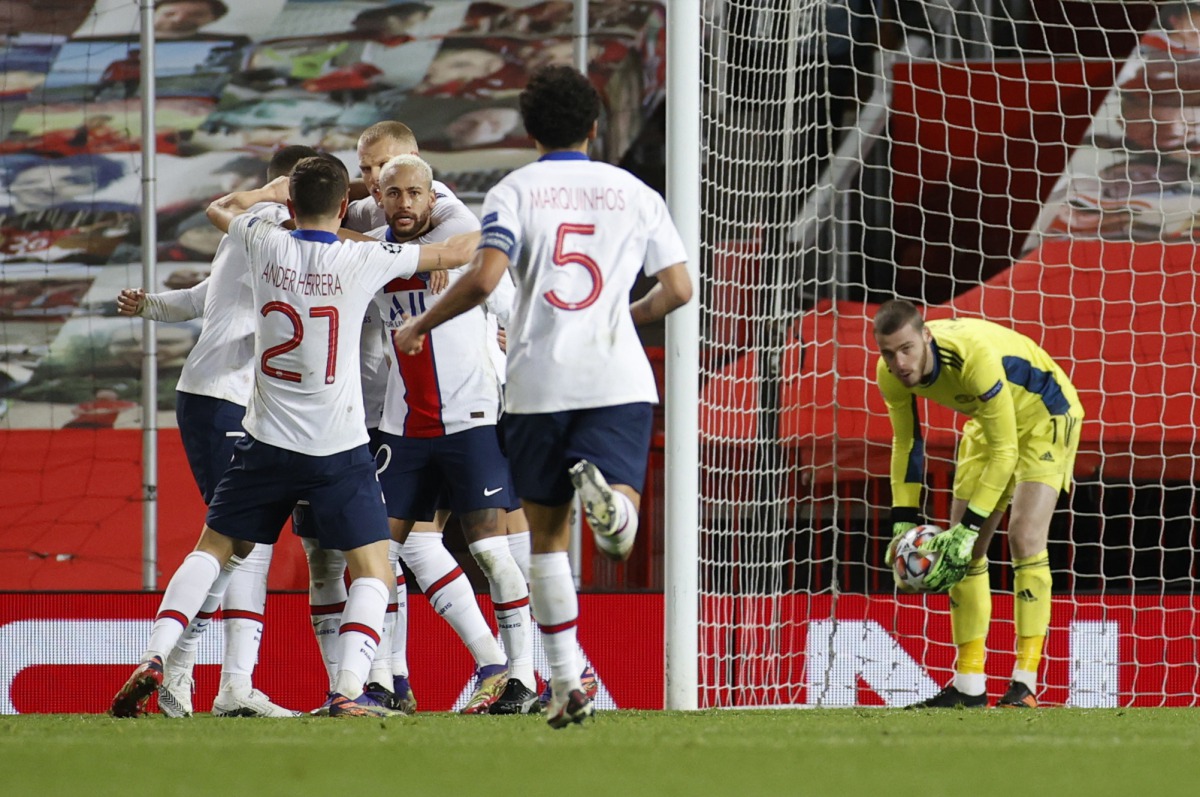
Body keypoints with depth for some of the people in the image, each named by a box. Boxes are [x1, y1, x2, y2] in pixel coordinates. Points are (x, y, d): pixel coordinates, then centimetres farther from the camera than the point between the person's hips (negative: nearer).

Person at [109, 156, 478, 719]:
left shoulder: (267, 245, -2)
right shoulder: (363, 260, -9)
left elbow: (220, 208, 22)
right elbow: (455, 253, 1)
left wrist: (271, 191, 37)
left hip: (268, 441, 3)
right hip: (338, 448, -3)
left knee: (214, 549, 16)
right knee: (372, 571, 4)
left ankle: (155, 656, 1)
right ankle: (348, 689, -13)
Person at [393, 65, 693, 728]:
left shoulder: (515, 191, 3)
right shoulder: (635, 193, 11)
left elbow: (484, 278, -11)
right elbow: (677, 288, 8)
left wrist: (420, 327, 3)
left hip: (539, 382, 0)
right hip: (618, 380, 0)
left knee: (547, 532, 12)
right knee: (618, 533, -8)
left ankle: (566, 682, 8)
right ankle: (604, 491, -44)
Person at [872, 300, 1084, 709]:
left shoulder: (973, 355, -40)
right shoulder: (891, 374, -19)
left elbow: (1005, 453, -33)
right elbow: (906, 444, -2)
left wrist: (970, 527, -33)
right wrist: (903, 523, -8)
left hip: (1045, 415, -7)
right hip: (989, 423, 7)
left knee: (1025, 536, -21)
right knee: (961, 549, 0)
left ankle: (1025, 686, -21)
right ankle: (969, 686, 5)